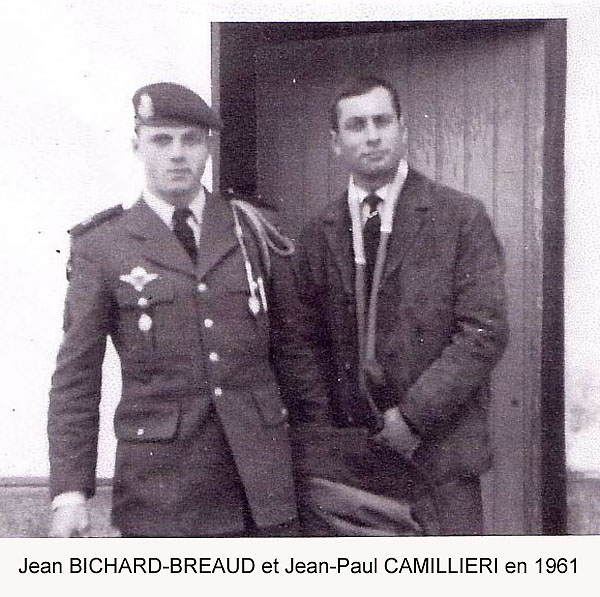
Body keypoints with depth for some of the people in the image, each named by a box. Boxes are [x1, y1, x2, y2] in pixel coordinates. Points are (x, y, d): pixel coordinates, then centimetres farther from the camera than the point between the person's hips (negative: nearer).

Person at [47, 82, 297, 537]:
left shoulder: (251, 228, 7)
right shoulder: (102, 247, 0)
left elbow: (286, 343, 10)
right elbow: (76, 376, -1)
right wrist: (70, 492, -7)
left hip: (262, 471, 2)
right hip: (161, 482, -2)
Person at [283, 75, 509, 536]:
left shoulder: (461, 218, -1)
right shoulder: (318, 234, 9)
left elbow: (485, 331, -7)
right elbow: (304, 344, 9)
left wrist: (412, 417, -11)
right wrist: (321, 432, -1)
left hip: (436, 454, -2)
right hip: (338, 463, 3)